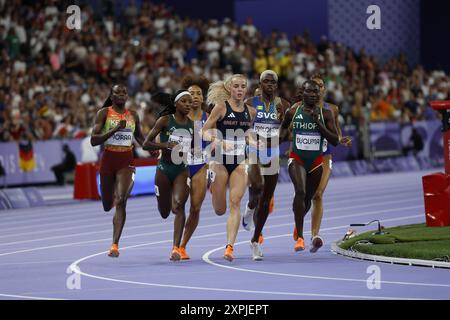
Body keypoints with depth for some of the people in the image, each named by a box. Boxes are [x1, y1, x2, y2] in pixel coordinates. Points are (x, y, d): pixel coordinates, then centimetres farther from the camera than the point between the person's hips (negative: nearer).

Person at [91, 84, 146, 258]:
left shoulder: (133, 115, 8)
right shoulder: (104, 113, -3)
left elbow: (140, 137, 24)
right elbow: (93, 140, -10)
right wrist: (115, 129, -21)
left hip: (127, 161, 1)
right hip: (108, 159, -1)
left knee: (121, 201, -17)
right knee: (107, 205, 11)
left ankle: (115, 245, -18)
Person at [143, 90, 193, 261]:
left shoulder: (193, 125, 2)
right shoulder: (165, 120, -9)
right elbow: (146, 144, -10)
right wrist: (165, 145, -26)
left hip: (182, 170, 1)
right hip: (164, 169, -1)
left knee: (179, 206, -20)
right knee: (164, 213, 11)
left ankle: (176, 248, -20)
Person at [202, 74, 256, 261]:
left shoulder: (251, 112, 8)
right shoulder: (221, 107, -5)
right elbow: (205, 132, -6)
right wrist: (218, 141, -25)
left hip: (240, 161, 3)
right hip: (221, 160, -3)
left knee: (235, 203, -13)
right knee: (220, 210, 6)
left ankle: (229, 247, -16)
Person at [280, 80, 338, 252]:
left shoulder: (325, 114, -3)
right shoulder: (293, 112, -2)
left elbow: (335, 141, -8)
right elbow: (284, 127, 20)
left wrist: (318, 123, -18)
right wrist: (281, 136, -2)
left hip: (316, 161, 2)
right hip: (297, 159, -2)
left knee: (308, 198, 15)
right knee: (300, 191, -25)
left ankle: (298, 224, 49)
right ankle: (300, 237, -23)